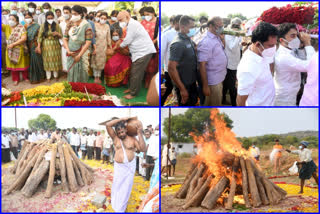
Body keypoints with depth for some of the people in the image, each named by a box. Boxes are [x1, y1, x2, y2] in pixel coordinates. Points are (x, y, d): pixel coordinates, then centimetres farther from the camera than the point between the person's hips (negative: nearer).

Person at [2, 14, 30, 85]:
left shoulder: (21, 28, -10)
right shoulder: (6, 27, 0)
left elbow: (24, 38, -20)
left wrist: (13, 44, -22)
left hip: (20, 50, -3)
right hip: (10, 51, 3)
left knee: (23, 64, 10)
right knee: (13, 64, 11)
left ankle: (25, 77, 29)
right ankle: (16, 79, 24)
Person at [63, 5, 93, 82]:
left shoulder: (86, 25, -6)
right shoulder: (70, 25, 7)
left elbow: (88, 42, -12)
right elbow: (65, 39, 10)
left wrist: (79, 55, -14)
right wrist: (68, 51, -5)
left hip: (82, 54, -4)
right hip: (71, 54, 4)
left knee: (81, 74, -1)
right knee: (71, 72, 7)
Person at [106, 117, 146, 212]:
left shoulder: (132, 139, -3)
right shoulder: (115, 138, 0)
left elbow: (143, 149, -16)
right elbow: (108, 125, -10)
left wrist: (140, 133, -21)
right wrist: (121, 119, -11)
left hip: (130, 165, -1)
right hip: (119, 166, 1)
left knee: (126, 187, 3)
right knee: (117, 185, 6)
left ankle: (120, 209, 13)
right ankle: (115, 204, 29)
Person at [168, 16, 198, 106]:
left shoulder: (189, 40, 5)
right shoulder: (178, 44, -23)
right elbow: (171, 68, -28)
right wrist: (182, 89, -26)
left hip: (192, 81, 9)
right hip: (184, 85, -8)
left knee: (194, 102, 22)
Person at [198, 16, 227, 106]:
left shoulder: (217, 38, 4)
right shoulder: (206, 43, -22)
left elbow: (222, 51, 23)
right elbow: (202, 65, -23)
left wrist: (223, 39, 3)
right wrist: (205, 86, -23)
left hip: (219, 78, 8)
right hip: (213, 81, -8)